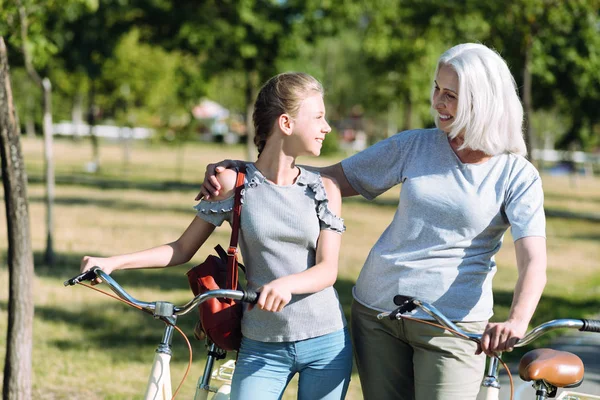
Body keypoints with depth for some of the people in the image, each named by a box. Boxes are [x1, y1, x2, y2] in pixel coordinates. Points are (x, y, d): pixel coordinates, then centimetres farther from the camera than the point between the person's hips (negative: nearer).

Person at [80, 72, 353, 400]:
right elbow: (183, 249, 5)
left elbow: (327, 270, -7)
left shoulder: (325, 190, 2)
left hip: (326, 344, 1)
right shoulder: (235, 184, -2)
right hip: (261, 347, -1)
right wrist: (113, 262, -7)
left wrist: (286, 284, -30)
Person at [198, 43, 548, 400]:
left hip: (454, 323, -3)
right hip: (376, 308, 3)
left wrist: (517, 321, -38)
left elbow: (534, 262, -16)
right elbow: (332, 180, 9)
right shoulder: (414, 146, 6)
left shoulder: (518, 176, -5)